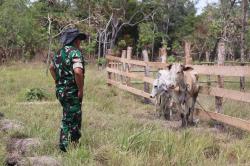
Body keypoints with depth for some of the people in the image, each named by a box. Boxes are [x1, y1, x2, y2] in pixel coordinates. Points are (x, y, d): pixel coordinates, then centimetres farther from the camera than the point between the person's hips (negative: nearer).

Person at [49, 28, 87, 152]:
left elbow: (51, 68, 23)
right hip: (72, 92, -8)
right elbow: (78, 72, -31)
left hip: (60, 90, 8)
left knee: (67, 117, 20)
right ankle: (64, 145, 7)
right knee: (72, 119, 3)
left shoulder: (59, 52, 9)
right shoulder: (75, 53, -17)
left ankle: (64, 143, 22)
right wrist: (81, 89, -20)